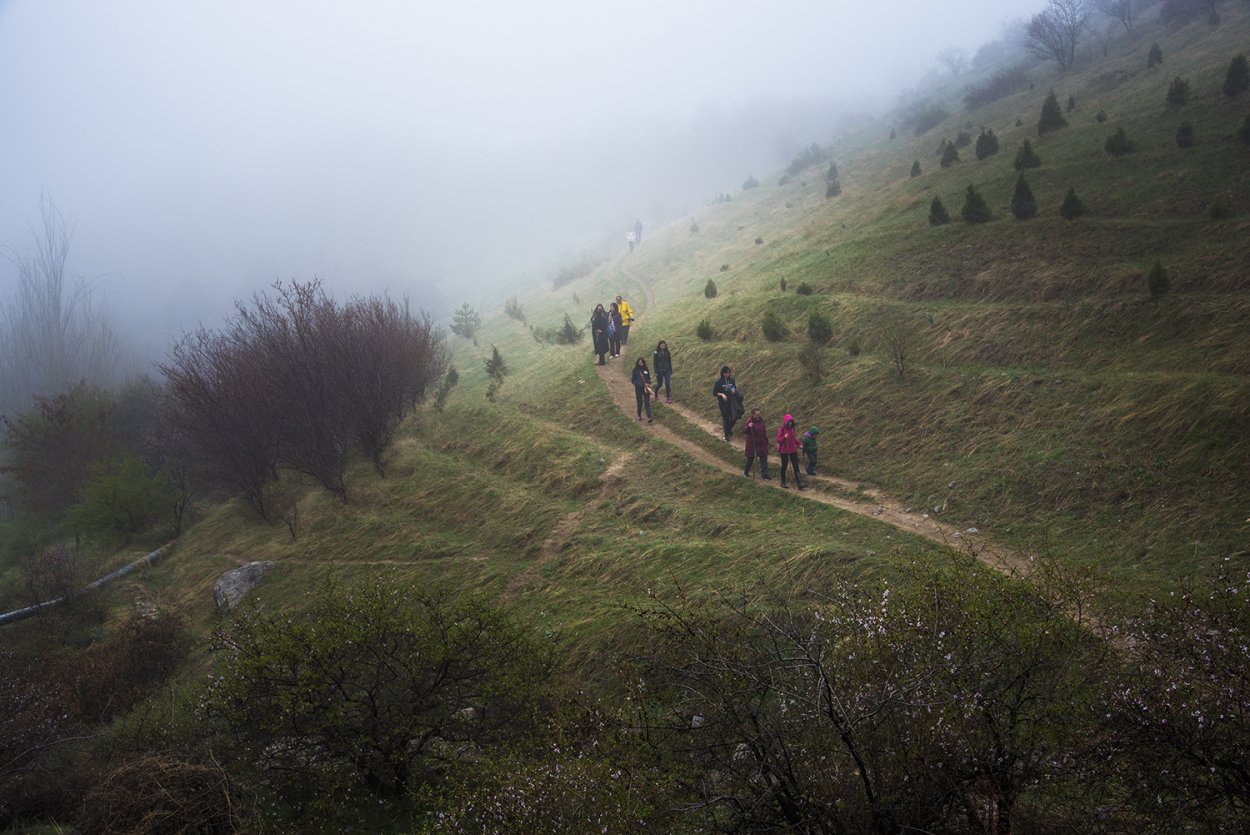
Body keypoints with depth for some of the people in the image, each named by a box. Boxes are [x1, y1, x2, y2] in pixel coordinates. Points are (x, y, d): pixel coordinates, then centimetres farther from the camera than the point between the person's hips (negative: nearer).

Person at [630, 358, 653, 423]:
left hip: (646, 388, 2)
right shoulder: (635, 370, -3)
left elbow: (649, 378, 14)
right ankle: (639, 415, 27)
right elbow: (633, 380, -1)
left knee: (647, 402, -6)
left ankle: (649, 417, -13)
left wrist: (648, 383, -4)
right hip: (638, 389, -2)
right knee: (639, 402, 6)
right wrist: (637, 383, -15)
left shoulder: (646, 369, 5)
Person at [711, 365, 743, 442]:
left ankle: (729, 429, 33)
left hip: (732, 401, 3)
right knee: (726, 419, 5)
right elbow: (714, 393, -8)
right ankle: (726, 435, 21)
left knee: (734, 417, 2)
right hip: (723, 403, -3)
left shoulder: (731, 380, -1)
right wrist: (721, 394, -24)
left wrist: (734, 391, -11)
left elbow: (735, 388, 13)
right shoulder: (718, 382, -12)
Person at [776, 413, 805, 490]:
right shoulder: (781, 430, -9)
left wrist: (798, 444, 3)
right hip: (784, 451, -4)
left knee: (796, 466, -2)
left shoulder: (793, 429, 5)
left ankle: (799, 483, -6)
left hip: (793, 450, 4)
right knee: (784, 466, 7)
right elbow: (778, 440, -11)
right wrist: (784, 437, -28)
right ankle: (783, 483, 21)